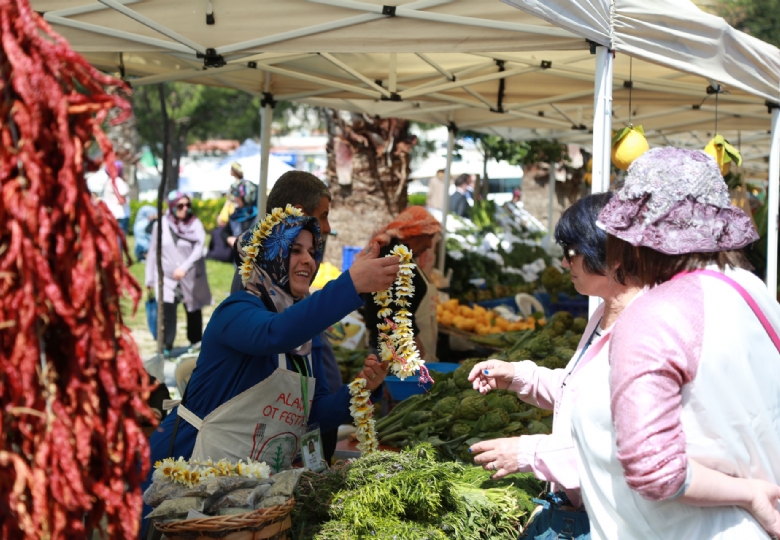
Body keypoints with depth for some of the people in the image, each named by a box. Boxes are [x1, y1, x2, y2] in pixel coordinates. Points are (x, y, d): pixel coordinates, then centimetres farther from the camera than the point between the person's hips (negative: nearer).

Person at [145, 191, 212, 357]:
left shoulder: (195, 224, -2)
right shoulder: (161, 224, 0)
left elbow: (199, 248, -14)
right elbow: (153, 252, 4)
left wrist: (184, 268, -28)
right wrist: (150, 279, 5)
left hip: (191, 278, 1)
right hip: (167, 278, -1)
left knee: (194, 313, 11)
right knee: (167, 312, -13)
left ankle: (196, 345, 25)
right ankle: (167, 347, -9)